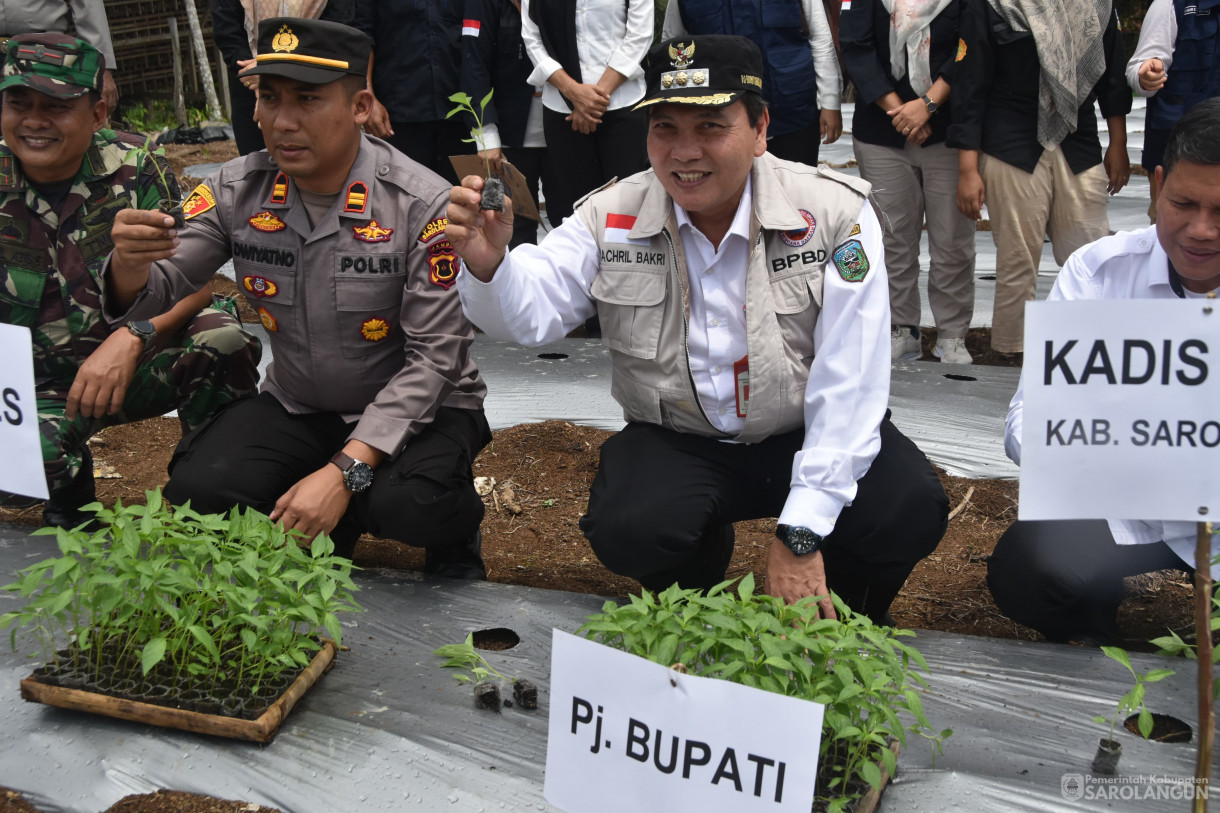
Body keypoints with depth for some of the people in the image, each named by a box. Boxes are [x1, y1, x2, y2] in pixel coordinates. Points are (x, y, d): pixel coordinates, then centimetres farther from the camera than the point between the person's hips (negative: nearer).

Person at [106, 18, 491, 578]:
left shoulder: (423, 205, -21)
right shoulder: (236, 191, -7)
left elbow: (433, 357, -21)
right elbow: (151, 291, -3)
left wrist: (344, 472, -28)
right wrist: (130, 262, -30)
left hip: (416, 408, -4)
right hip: (298, 406, 4)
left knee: (404, 505, -33)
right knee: (196, 493, -19)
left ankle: (455, 535, 5)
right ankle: (328, 527, 11)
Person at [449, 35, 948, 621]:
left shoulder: (834, 212, -14)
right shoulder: (612, 216, -6)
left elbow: (848, 385, -17)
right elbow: (528, 314, -15)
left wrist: (801, 533, -22)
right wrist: (487, 265, -41)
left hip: (805, 437, -1)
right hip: (674, 443, 1)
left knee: (909, 511, -26)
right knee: (625, 530, -28)